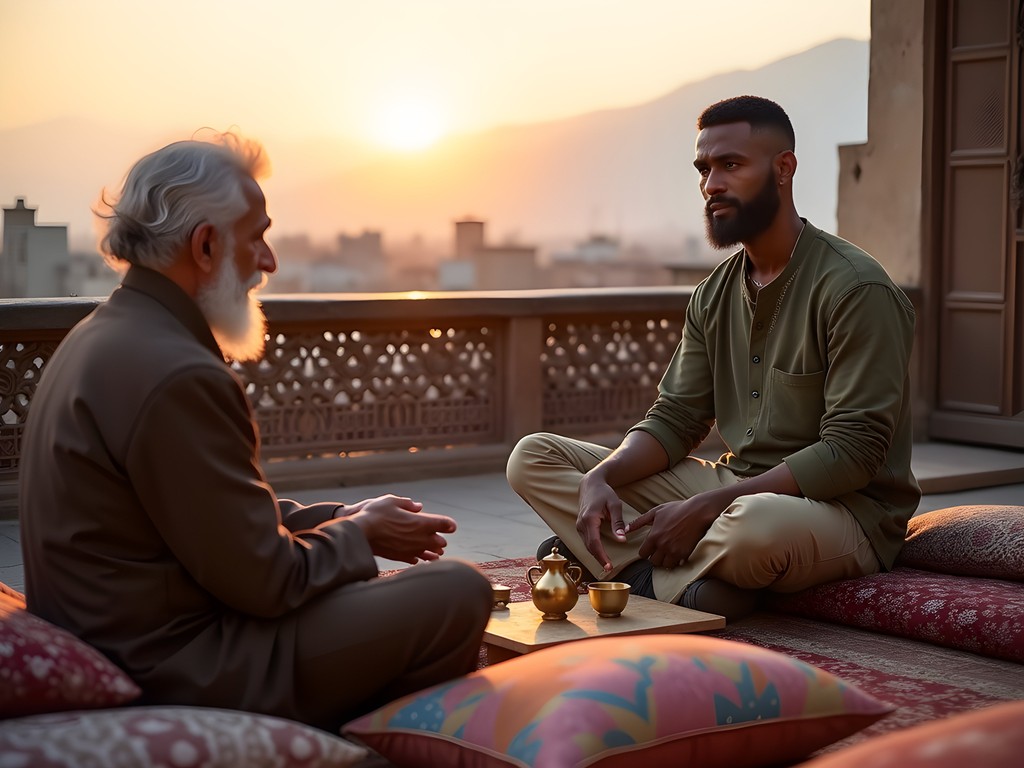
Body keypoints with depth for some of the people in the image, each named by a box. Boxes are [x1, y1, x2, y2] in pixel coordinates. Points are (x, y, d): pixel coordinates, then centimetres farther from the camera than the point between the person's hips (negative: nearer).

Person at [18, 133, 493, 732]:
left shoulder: (104, 337, 8)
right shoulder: (175, 375, -25)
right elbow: (267, 580, -20)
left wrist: (343, 518, 11)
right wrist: (361, 534, -2)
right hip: (182, 673, -11)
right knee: (460, 594, -8)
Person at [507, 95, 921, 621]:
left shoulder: (856, 290, -14)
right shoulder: (714, 294, 10)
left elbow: (851, 453, -20)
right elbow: (675, 419, 9)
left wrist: (703, 507, -24)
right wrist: (599, 477, -14)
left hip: (844, 511, -7)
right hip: (734, 492, 8)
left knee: (756, 524, -45)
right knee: (534, 458, -3)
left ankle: (625, 561, -14)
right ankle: (685, 585, -22)